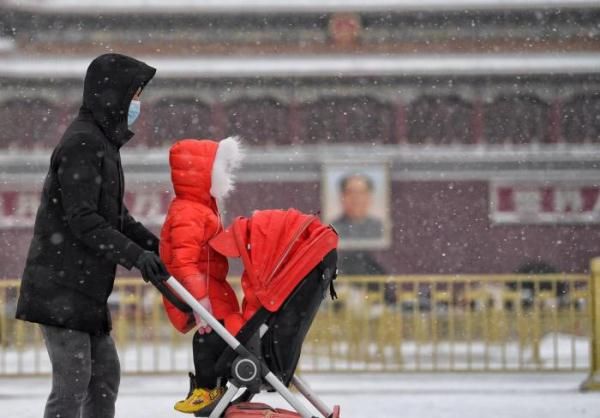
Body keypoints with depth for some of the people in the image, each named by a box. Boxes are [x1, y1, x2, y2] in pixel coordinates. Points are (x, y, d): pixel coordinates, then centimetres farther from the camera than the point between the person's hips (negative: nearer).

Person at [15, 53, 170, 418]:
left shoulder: (103, 142, 18)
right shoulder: (83, 144, -16)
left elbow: (115, 216, 24)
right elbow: (83, 220, -22)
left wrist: (157, 247, 15)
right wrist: (135, 255, -25)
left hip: (87, 286, 11)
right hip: (63, 286, -11)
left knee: (105, 374, 14)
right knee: (73, 382, -10)